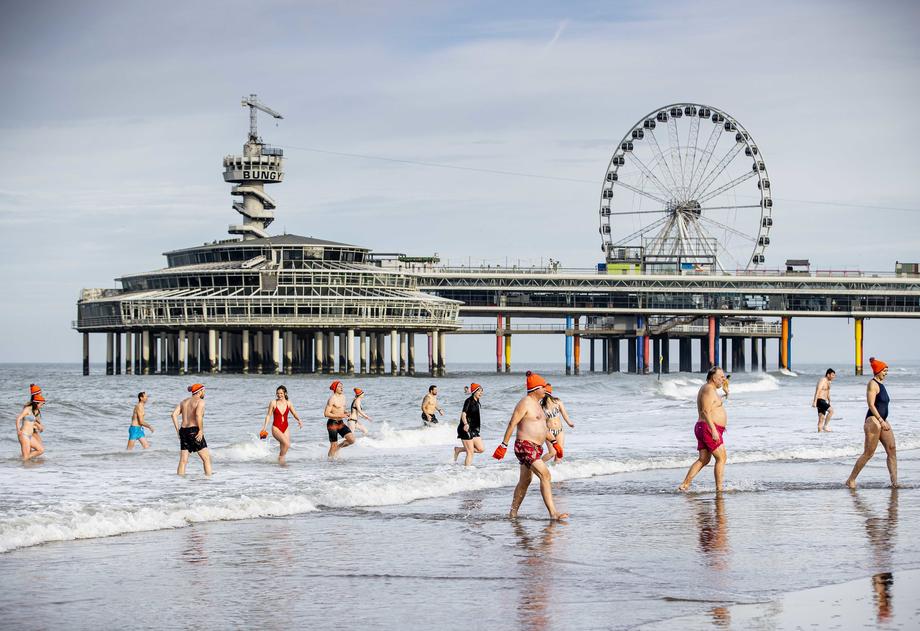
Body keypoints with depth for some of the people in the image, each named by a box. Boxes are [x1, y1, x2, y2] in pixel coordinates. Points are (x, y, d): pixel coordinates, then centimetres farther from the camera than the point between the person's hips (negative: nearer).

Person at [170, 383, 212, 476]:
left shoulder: (184, 401, 16)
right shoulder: (200, 401, -4)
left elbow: (174, 414, 6)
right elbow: (198, 414, -22)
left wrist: (178, 430, 7)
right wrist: (201, 430, -16)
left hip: (183, 431, 6)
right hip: (194, 431, -6)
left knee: (183, 460, 7)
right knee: (207, 459, 2)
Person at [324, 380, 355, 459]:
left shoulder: (343, 397, 10)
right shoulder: (332, 399, -15)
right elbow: (326, 414, -20)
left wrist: (345, 413, 3)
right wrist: (340, 415, -23)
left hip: (341, 423, 7)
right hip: (332, 423, -7)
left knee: (352, 440, -5)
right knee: (333, 446, -3)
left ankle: (338, 447, 18)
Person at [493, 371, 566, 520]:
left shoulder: (536, 403, 18)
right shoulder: (525, 403, -13)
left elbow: (542, 427, 29)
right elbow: (512, 424, -17)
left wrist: (554, 442, 27)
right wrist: (504, 445, -20)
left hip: (535, 448, 11)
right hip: (525, 446, -11)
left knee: (525, 481, 16)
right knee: (545, 475, -18)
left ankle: (513, 513, 24)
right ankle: (553, 513, -21)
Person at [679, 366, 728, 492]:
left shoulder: (708, 389, 20)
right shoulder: (709, 390, -13)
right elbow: (706, 412, -22)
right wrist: (714, 430, -27)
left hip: (702, 429, 10)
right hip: (709, 429, -10)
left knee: (703, 459, 8)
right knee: (721, 458, -5)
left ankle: (685, 484, 3)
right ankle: (719, 489, -4)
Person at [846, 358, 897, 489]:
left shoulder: (880, 384, 18)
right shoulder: (872, 384, -11)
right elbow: (871, 404, -18)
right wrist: (881, 421, -22)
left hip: (882, 421, 10)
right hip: (873, 420, -10)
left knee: (892, 450, 1)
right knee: (868, 453, -6)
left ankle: (894, 482, 0)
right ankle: (851, 480, 3)